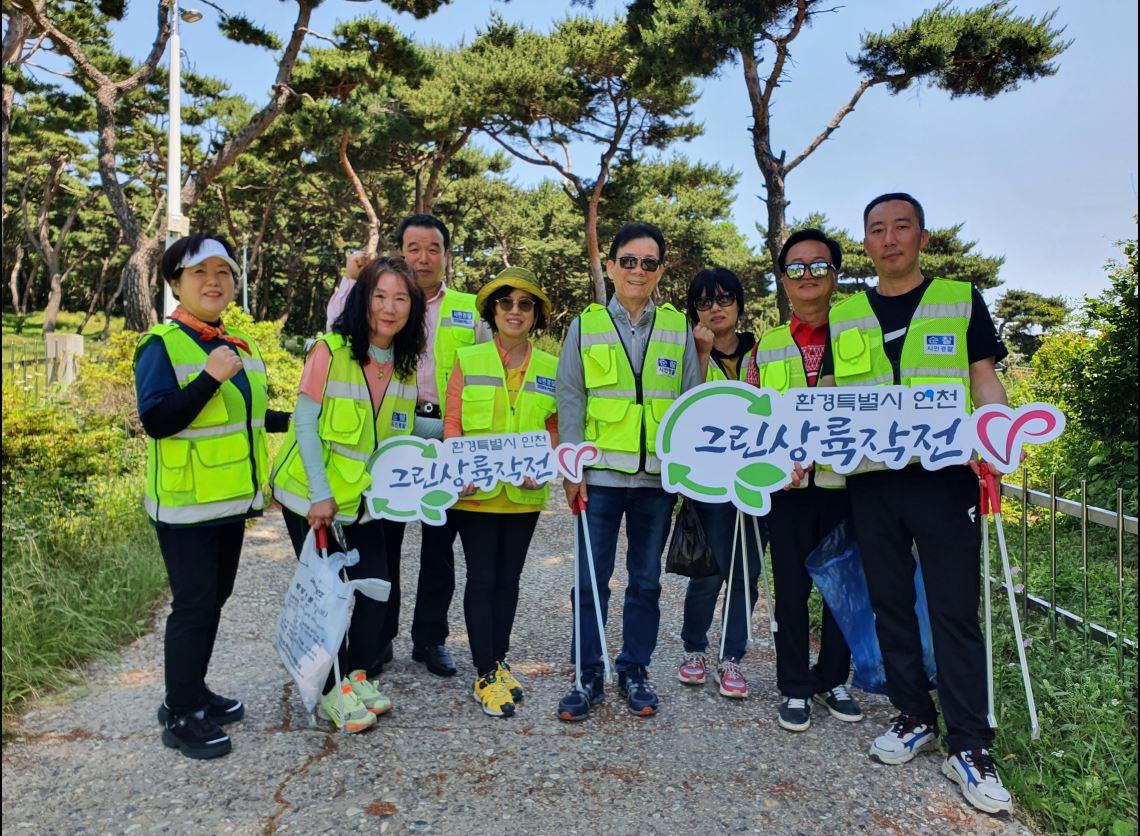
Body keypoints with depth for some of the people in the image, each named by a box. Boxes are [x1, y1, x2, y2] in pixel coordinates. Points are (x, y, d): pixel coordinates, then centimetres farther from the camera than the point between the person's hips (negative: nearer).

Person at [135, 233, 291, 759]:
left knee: (214, 598, 16)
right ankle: (180, 717, 14)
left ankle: (193, 693, 32)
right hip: (186, 502, -7)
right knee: (193, 604, -2)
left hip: (230, 498, 7)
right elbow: (156, 421, -22)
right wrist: (211, 376, -29)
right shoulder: (161, 345, -12)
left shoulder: (241, 346, 11)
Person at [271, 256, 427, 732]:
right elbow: (305, 424, -16)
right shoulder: (330, 350, -17)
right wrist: (319, 494, -19)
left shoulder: (406, 362, 0)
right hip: (312, 496, -5)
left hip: (365, 497, 5)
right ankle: (332, 691, 22)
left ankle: (359, 677, 27)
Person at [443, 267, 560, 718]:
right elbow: (451, 423, -1)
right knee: (482, 578, 2)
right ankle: (485, 675, 14)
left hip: (525, 492, 2)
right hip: (476, 491, -2)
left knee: (508, 578, 13)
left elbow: (554, 428, 7)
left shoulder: (550, 367, 5)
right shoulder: (468, 360, 0)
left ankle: (499, 662, 28)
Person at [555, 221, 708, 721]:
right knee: (591, 581, 3)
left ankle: (634, 671, 26)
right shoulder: (586, 326, 5)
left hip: (658, 474, 2)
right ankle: (589, 676, 18)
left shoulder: (679, 328, 8)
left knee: (646, 580, 11)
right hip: (600, 474, -1)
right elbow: (570, 401, 2)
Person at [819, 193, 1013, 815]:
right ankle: (914, 718, 27)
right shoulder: (842, 316, 12)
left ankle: (969, 746, 13)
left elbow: (985, 379, 4)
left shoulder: (961, 301, 7)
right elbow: (827, 398, 12)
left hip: (945, 474, -2)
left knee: (954, 609, 1)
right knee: (890, 604, 11)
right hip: (870, 479, 3)